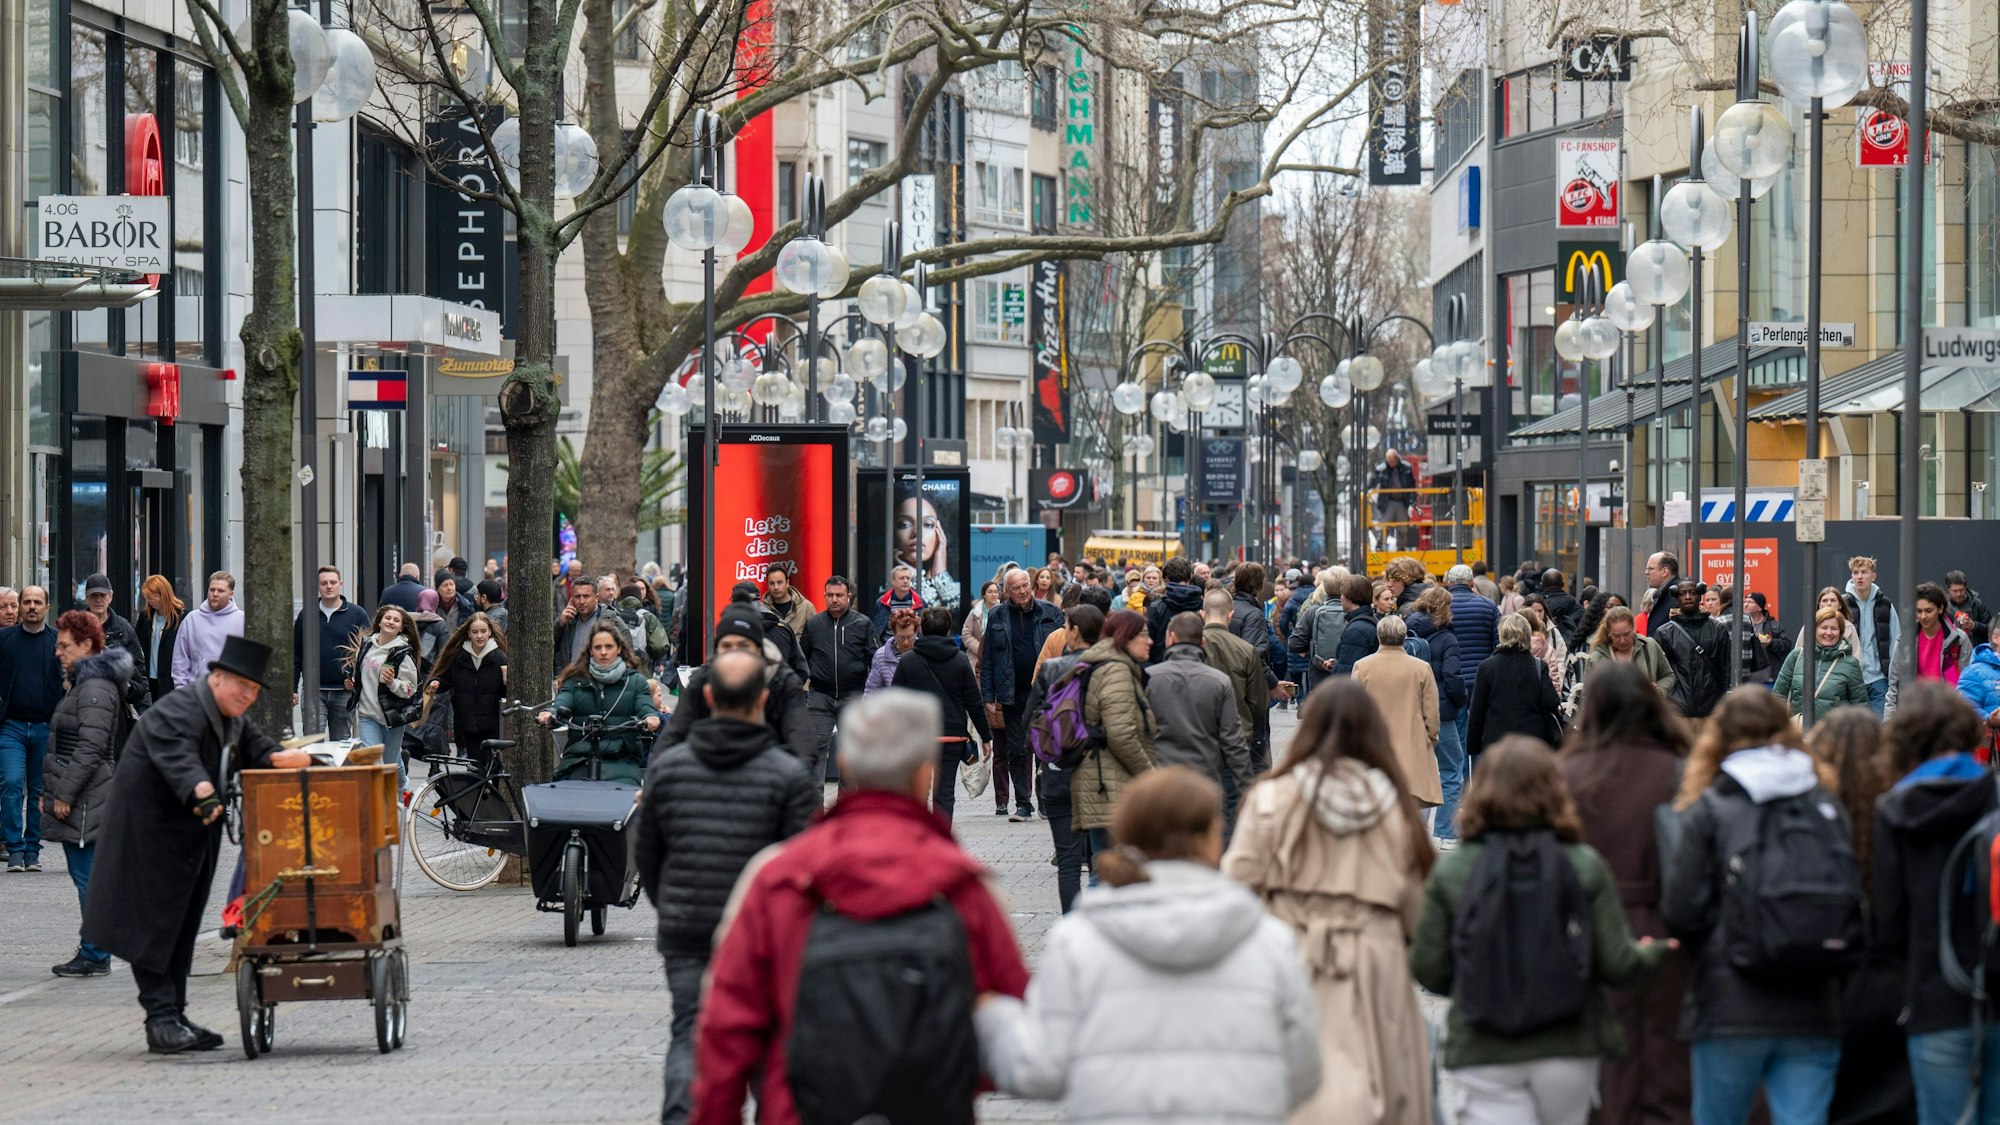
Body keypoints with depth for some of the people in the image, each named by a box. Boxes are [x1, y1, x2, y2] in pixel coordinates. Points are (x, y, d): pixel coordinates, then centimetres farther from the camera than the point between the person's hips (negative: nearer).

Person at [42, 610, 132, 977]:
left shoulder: (96, 688, -14)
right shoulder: (83, 683, 18)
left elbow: (90, 749, -20)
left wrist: (65, 795, -19)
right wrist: (52, 792, 21)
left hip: (87, 799, -11)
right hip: (77, 800, 11)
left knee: (88, 876, -7)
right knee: (85, 875, 12)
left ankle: (94, 956, -5)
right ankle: (93, 953, 16)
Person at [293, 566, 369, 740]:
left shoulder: (357, 615, 1)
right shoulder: (306, 615, 5)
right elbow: (296, 654, 9)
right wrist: (292, 688, 5)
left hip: (345, 692, 0)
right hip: (314, 691, 1)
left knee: (341, 744, 8)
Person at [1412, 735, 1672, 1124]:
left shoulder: (1450, 871, -6)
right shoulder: (1585, 867, -5)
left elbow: (1430, 971, -4)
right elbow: (1619, 965, -3)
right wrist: (1653, 951, 19)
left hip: (1482, 1055, -1)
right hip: (1568, 1048, 1)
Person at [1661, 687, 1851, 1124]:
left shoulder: (1708, 811, -2)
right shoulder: (1827, 808, 6)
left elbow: (1681, 912, -5)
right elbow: (1855, 905, 6)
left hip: (1730, 1006, -2)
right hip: (1813, 1007, 2)